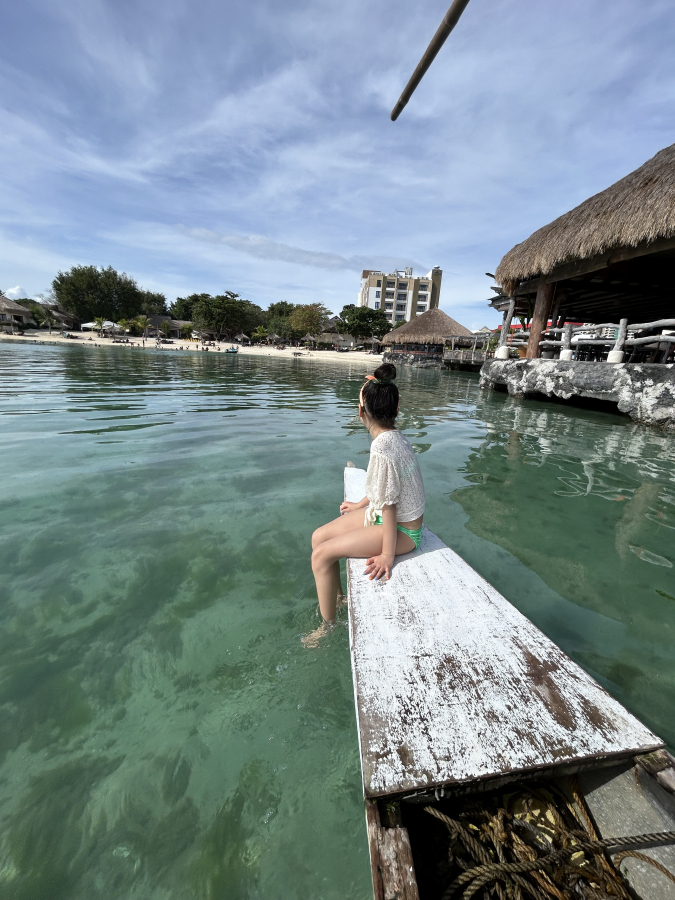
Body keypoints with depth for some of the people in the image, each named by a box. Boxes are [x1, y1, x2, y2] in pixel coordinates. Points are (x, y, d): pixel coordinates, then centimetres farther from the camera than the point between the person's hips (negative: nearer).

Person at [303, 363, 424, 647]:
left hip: (401, 529, -9)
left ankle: (327, 626, 13)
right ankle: (337, 597, 28)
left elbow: (389, 504, -26)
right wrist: (360, 505, 23)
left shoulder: (382, 447, -30)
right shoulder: (392, 437, 0)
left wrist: (387, 555, -18)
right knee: (318, 536, 8)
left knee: (321, 555, -10)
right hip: (382, 514, 9)